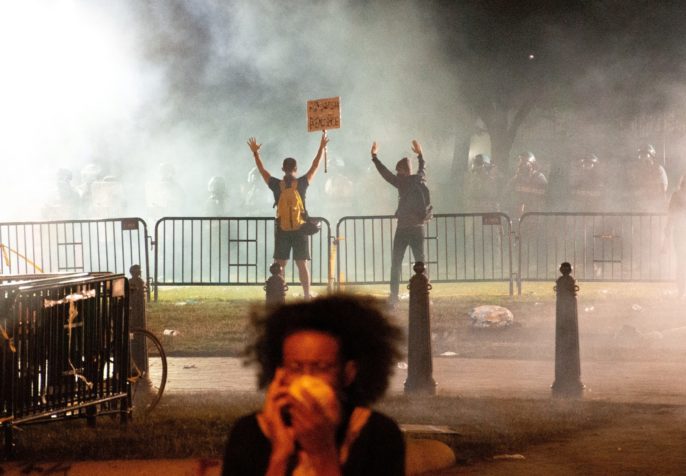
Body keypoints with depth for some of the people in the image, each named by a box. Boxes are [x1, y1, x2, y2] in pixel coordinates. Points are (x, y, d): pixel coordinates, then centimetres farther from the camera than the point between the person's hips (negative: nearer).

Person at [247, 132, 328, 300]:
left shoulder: (276, 185, -4)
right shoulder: (302, 184, -5)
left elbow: (262, 170, 9)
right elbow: (315, 166, 5)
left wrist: (255, 153, 21)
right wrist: (322, 147, 14)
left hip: (282, 229, 0)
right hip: (300, 228, 0)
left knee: (279, 265, 3)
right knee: (302, 264, 1)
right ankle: (307, 296, -3)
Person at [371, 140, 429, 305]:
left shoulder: (402, 182, -9)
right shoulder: (420, 179, 4)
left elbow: (385, 173, -6)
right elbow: (422, 168, 25)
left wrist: (374, 156, 2)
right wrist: (420, 154, 41)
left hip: (403, 229, -4)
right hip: (419, 228, 4)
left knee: (396, 264, 4)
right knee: (420, 263, 7)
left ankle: (394, 295, 0)